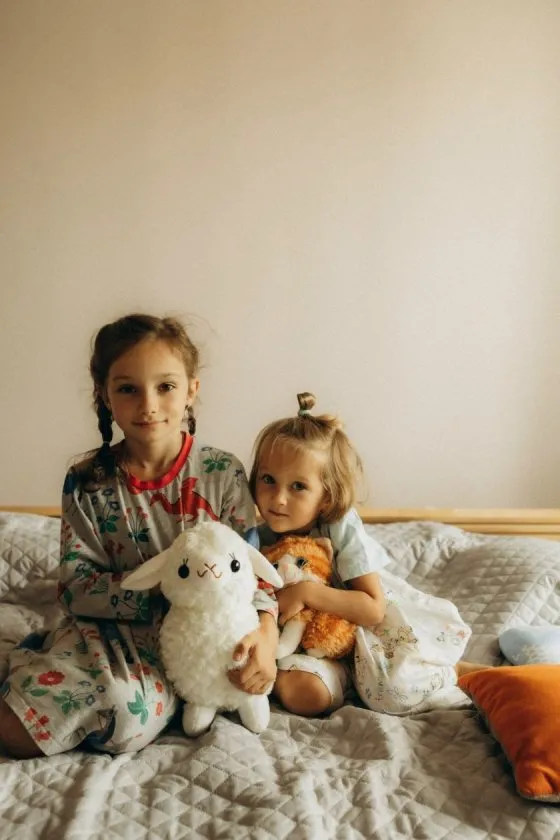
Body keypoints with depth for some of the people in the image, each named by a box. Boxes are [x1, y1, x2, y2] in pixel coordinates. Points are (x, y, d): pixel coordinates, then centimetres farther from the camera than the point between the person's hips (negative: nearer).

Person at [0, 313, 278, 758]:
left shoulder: (223, 473, -7)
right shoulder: (87, 482, -6)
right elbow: (76, 587, -8)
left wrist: (266, 630, -25)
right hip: (110, 629, 1)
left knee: (127, 711, -30)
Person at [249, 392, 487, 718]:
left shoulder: (343, 531, -22)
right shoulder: (263, 536, -11)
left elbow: (373, 608, -25)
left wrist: (307, 592, -33)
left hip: (359, 619, -2)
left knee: (391, 692, -24)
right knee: (303, 694, -27)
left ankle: (459, 671, 6)